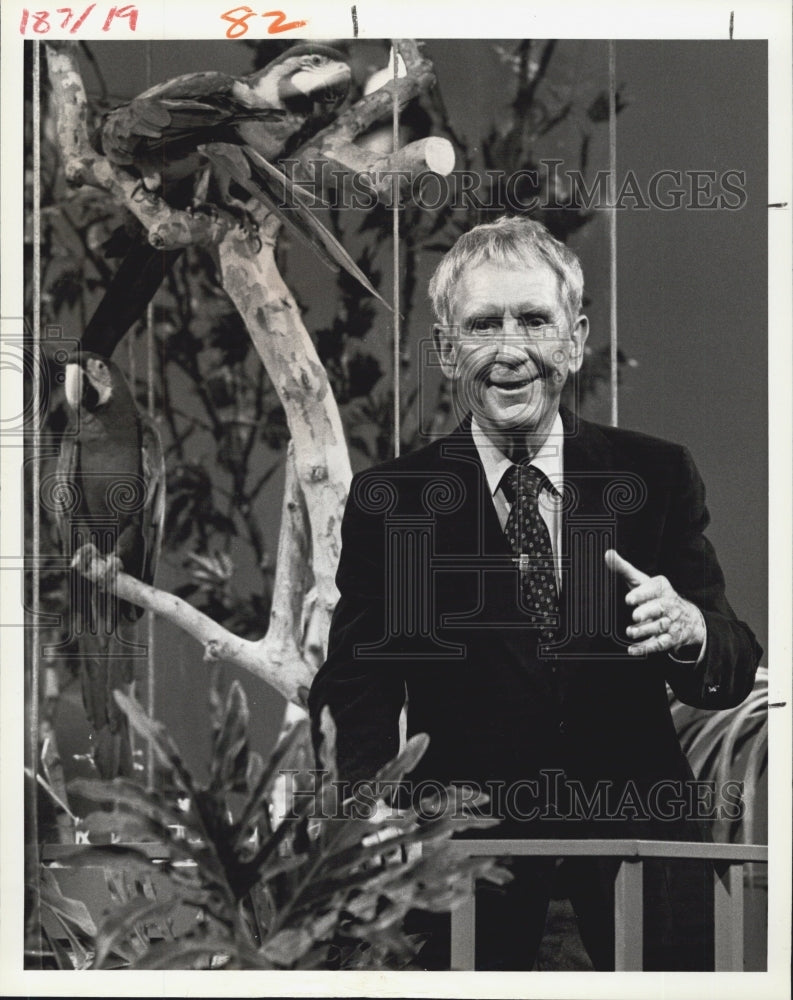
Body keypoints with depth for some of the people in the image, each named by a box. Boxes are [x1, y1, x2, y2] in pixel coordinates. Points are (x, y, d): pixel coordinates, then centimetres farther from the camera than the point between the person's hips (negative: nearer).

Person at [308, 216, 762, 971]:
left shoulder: (658, 476, -2)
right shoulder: (388, 500, -5)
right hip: (464, 845, -1)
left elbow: (734, 675, -2)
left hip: (638, 829, 1)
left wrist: (692, 633, -26)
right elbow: (354, 695, -6)